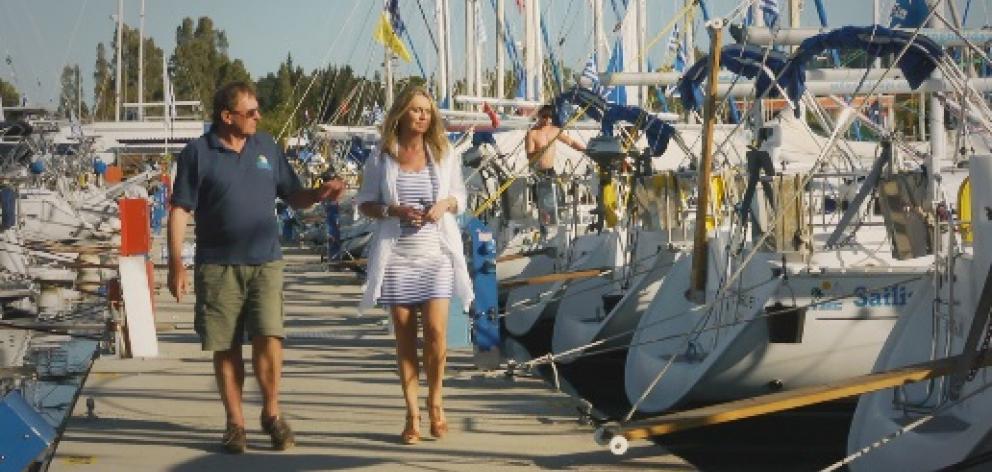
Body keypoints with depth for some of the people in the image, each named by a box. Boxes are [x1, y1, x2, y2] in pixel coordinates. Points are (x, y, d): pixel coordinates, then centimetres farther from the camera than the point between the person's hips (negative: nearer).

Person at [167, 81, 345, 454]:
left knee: (268, 340, -8)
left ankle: (272, 413, 11)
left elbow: (293, 196, 15)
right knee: (226, 349, 4)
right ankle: (235, 422, 15)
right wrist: (176, 263, -10)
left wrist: (320, 194, -6)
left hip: (265, 262, 2)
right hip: (218, 267, -2)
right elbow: (180, 211, -3)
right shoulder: (198, 153, -2)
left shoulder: (266, 148, 10)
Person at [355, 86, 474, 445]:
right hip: (395, 257, 0)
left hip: (436, 254, 1)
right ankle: (412, 414, 9)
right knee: (405, 336, 2)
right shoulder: (381, 158, 2)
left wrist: (445, 205, -8)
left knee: (436, 331, -10)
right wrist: (393, 210, -13)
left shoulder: (444, 155, 7)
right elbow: (364, 203, 6)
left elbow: (460, 197, 15)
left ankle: (435, 403, 11)